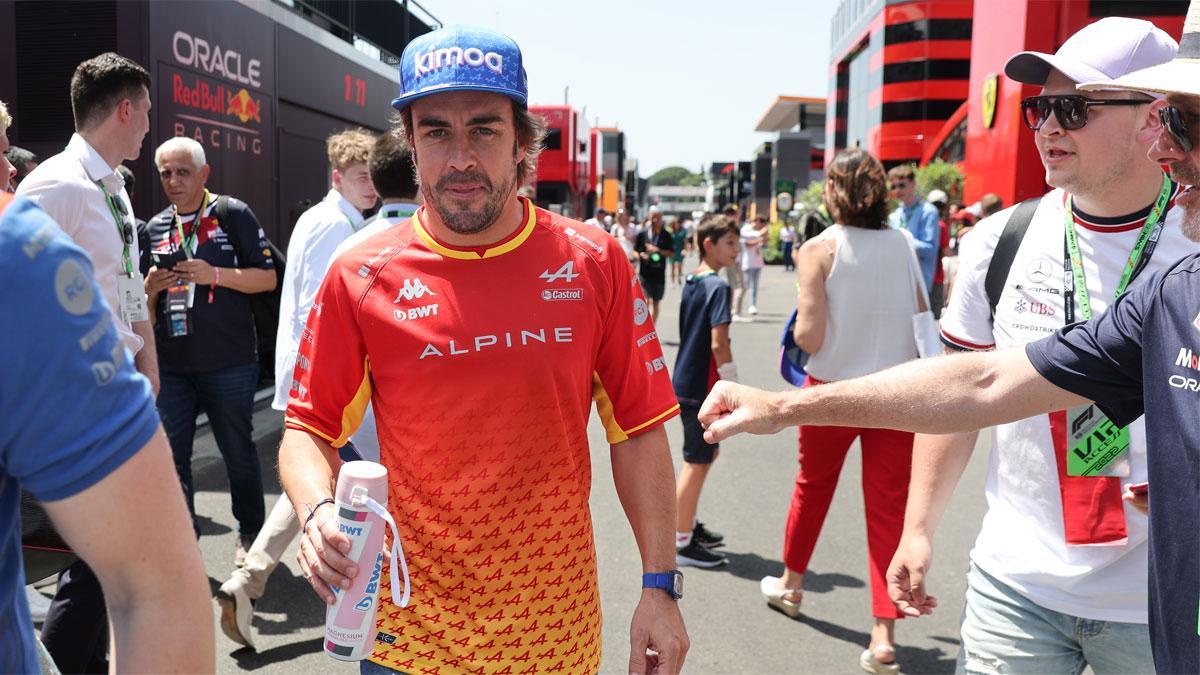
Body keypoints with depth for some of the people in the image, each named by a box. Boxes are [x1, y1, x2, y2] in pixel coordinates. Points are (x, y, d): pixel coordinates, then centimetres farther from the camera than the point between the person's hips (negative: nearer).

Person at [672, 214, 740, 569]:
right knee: (697, 463, 1)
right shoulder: (718, 286, -17)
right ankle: (681, 544, 10)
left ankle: (689, 524, 34)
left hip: (686, 381, 9)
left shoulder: (691, 283, 10)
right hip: (702, 387, -9)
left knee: (706, 454, 22)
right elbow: (718, 344, -22)